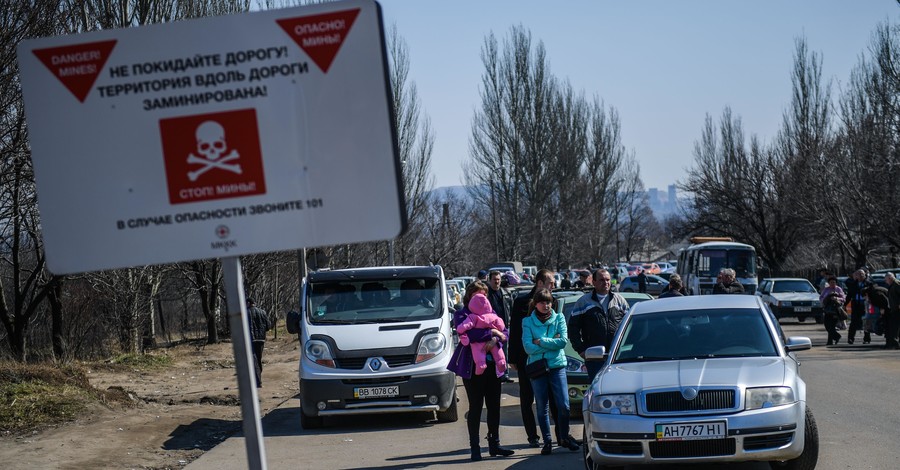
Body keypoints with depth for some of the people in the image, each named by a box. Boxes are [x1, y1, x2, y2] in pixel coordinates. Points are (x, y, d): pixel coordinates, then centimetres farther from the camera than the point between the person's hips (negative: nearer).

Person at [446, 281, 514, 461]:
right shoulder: (461, 315, 0)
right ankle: (475, 448, 3)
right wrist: (492, 332, -13)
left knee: (494, 406, 8)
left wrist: (495, 340, -15)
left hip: (492, 365, 5)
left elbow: (505, 333, 6)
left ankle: (494, 444, 17)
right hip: (473, 366, -5)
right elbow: (468, 334, -18)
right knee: (475, 407, -2)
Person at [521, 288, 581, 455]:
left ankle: (565, 437, 12)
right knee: (542, 407, 4)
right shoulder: (528, 322, 2)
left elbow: (564, 340, -8)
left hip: (557, 365, 0)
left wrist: (540, 342, -10)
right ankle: (547, 441, 11)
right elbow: (528, 347, -9)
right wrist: (551, 343, -9)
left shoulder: (559, 318, 5)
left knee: (563, 405, -5)